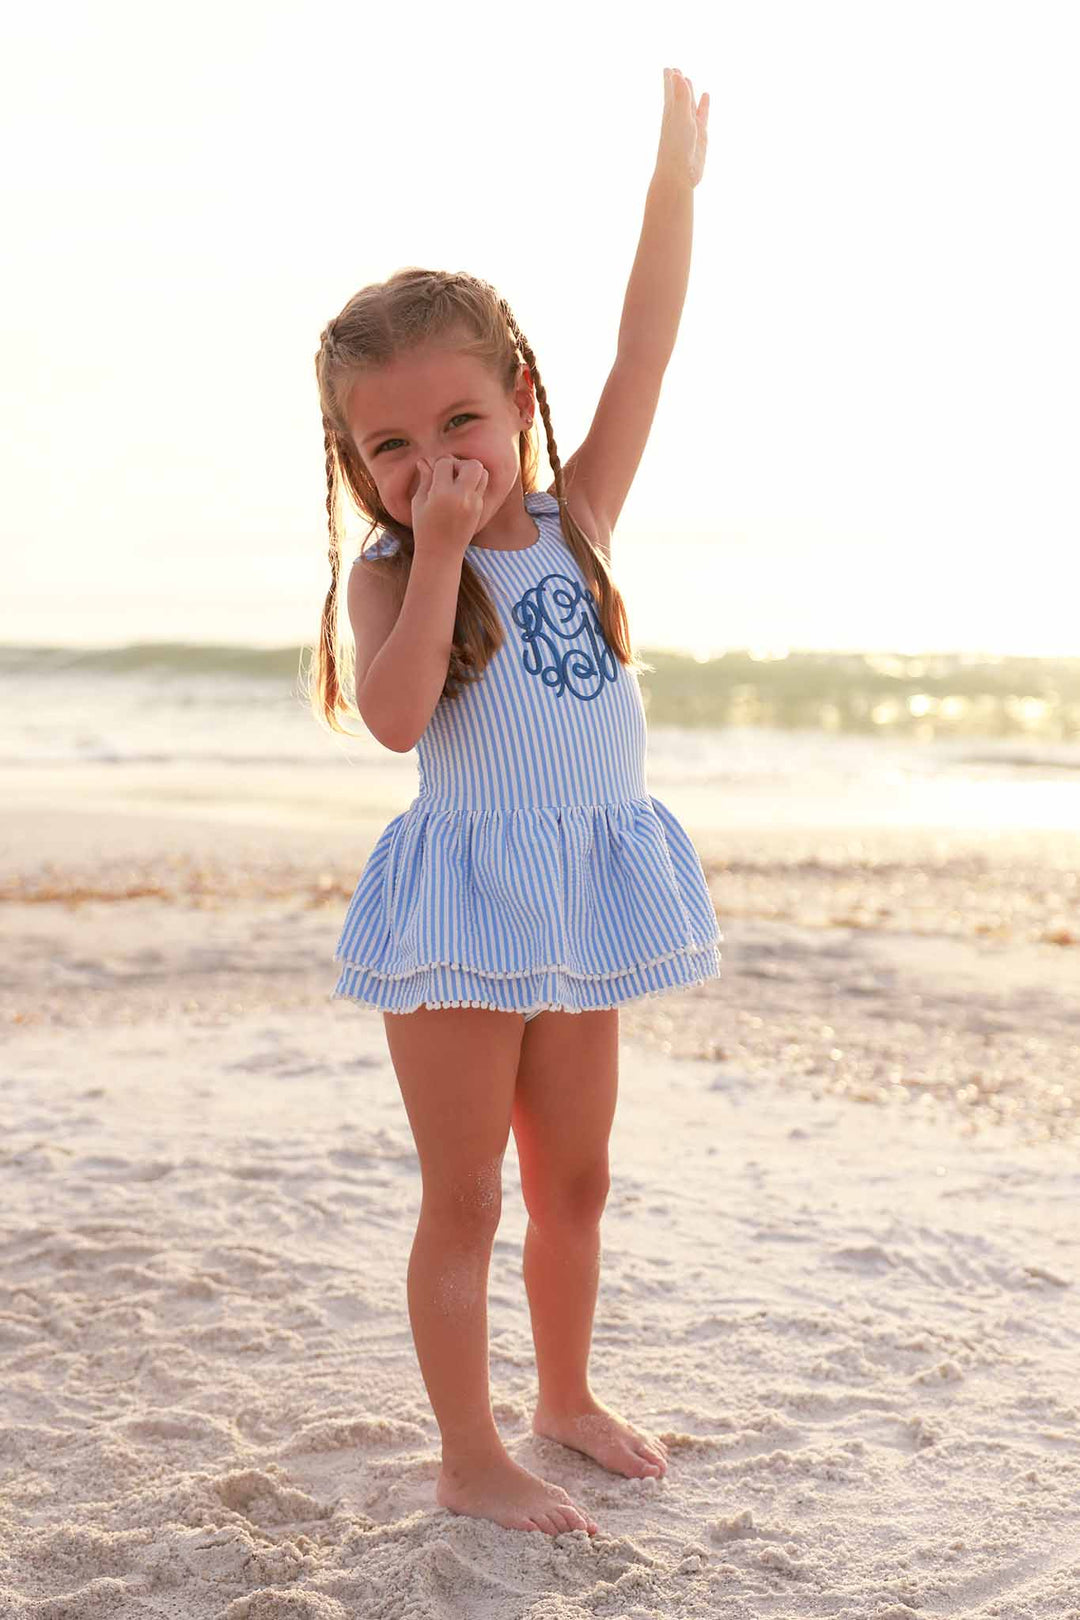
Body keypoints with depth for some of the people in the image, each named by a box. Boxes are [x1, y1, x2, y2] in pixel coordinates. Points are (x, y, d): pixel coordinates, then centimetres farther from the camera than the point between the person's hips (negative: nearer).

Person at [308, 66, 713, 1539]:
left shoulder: (576, 517, 4)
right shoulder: (389, 574, -7)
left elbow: (645, 352, 2)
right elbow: (395, 717, -25)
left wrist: (676, 178, 1)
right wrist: (439, 549, -24)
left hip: (582, 901, 5)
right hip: (464, 903, -4)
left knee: (574, 1177, 17)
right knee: (465, 1197, 4)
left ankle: (567, 1397, 34)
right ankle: (470, 1457, 15)